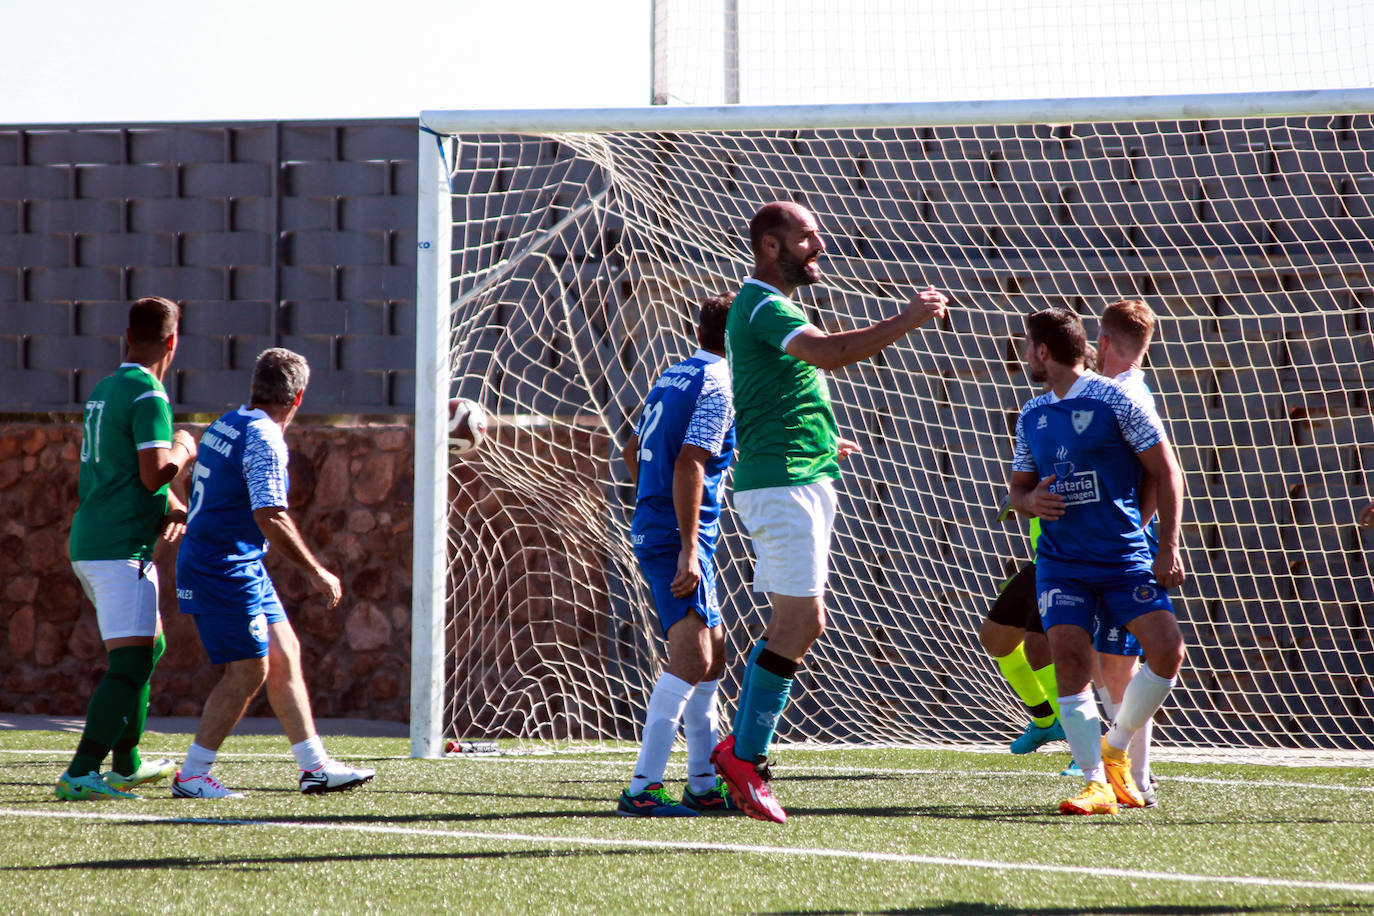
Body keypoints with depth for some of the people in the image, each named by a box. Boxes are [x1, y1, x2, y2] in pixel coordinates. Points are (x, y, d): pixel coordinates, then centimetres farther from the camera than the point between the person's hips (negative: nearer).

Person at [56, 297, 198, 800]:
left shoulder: (103, 390, 16)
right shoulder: (148, 396, -12)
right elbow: (155, 473, -19)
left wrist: (171, 506, 9)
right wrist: (183, 451, 1)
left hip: (88, 543, 10)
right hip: (122, 547, -10)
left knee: (150, 643, 23)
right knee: (131, 663, -13)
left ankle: (126, 763, 29)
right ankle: (79, 775, -22)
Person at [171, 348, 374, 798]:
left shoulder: (226, 425, 12)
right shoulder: (264, 440, -18)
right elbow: (270, 518, -26)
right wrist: (315, 572, -19)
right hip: (225, 570, -10)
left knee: (284, 654, 12)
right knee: (249, 670, -7)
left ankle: (315, 766, 16)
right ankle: (191, 776, -2)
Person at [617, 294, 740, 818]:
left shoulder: (674, 376, 16)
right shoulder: (719, 387, -11)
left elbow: (633, 450, 28)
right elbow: (689, 464, -22)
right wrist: (688, 550, -25)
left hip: (652, 532, 10)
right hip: (680, 538, -10)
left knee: (710, 655, 17)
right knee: (693, 656, -18)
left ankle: (703, 786, 22)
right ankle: (642, 790, -26)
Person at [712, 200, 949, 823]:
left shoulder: (762, 305, 21)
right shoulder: (764, 307, -13)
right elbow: (827, 352, -31)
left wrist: (821, 440, 33)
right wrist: (906, 322, -29)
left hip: (799, 481, 11)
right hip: (782, 484, -11)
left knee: (798, 623, 12)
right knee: (797, 623, -12)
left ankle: (741, 744, 15)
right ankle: (746, 759, -9)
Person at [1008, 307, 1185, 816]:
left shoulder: (1116, 401, -5)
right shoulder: (1032, 416, 12)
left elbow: (1166, 472, -3)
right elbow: (1019, 488, 21)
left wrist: (1168, 548, -9)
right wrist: (1030, 501, -5)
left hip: (1126, 558, -3)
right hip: (1061, 561, 3)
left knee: (1167, 648, -18)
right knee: (1069, 659, -15)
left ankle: (1114, 748, 5)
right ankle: (1098, 784, -9)